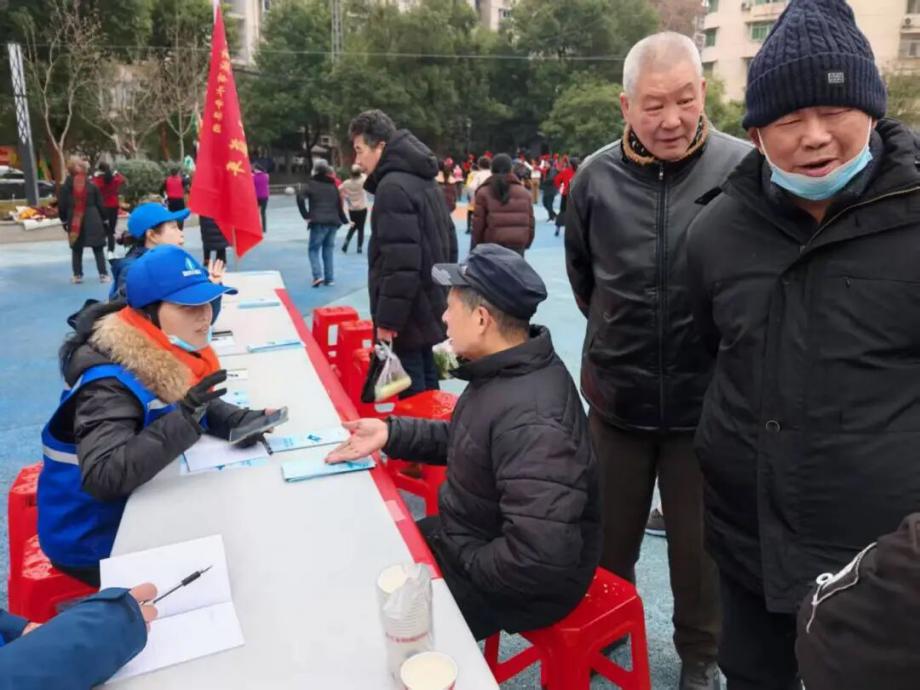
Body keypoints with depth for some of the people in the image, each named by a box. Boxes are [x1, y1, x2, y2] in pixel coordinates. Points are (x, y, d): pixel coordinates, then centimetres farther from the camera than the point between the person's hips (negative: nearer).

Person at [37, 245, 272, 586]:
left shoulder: (166, 351, -7)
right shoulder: (111, 384, -29)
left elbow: (199, 406, 8)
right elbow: (103, 478, -39)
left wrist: (240, 421, -12)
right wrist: (185, 419, -42)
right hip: (95, 539, -7)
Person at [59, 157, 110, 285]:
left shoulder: (65, 187, -2)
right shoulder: (92, 185, -3)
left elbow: (62, 206, 3)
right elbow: (100, 205, 2)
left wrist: (64, 220, 16)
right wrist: (104, 220, 11)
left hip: (74, 222, 1)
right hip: (92, 221, -1)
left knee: (76, 250, 11)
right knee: (98, 249, 4)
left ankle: (77, 275, 12)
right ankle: (103, 274, 1)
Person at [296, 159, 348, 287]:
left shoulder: (312, 184, -1)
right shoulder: (333, 185, 13)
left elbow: (300, 198, -15)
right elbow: (339, 205, 15)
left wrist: (306, 215, -8)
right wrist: (345, 220, 25)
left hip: (318, 223, -4)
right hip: (333, 222, 4)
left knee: (314, 249, 4)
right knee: (329, 249, 13)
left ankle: (318, 275, -13)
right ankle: (329, 278, 12)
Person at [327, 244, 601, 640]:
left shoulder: (529, 421, -35)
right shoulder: (503, 370, -3)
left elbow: (542, 559, -36)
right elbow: (464, 441, 12)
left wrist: (463, 564, -20)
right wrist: (391, 433, 1)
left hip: (523, 582, -9)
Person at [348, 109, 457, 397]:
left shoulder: (393, 187, -17)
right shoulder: (425, 181, 14)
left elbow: (400, 262, -24)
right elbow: (448, 243, 20)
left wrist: (388, 319, -20)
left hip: (409, 313, -10)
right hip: (429, 306, 10)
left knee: (412, 397, -1)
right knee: (427, 391, 18)